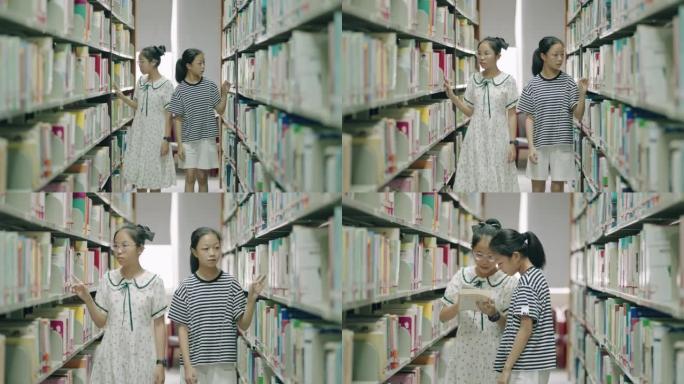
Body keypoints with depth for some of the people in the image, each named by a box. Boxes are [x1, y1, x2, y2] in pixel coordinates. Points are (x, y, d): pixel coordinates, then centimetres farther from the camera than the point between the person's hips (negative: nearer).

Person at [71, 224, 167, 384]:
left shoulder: (153, 282, -5)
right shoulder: (108, 279, 2)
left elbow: (159, 325, -2)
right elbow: (101, 322, 5)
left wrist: (160, 362, -5)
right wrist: (87, 298, -11)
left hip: (141, 358, -2)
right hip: (111, 357, 2)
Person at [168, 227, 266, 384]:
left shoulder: (231, 284, -1)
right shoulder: (186, 287, -3)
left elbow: (243, 324, -1)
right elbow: (183, 329, -1)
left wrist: (251, 298, -17)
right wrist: (187, 365, -7)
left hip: (224, 364, 0)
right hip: (195, 363, 0)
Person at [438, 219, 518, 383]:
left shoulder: (508, 282, -5)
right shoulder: (462, 276, 3)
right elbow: (443, 317, 3)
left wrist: (494, 314, -21)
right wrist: (458, 306, -17)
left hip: (495, 358, -2)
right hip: (465, 355, 2)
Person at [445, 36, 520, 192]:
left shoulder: (508, 80, -6)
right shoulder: (474, 79, 5)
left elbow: (512, 114, -3)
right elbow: (469, 111, 8)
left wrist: (512, 143, -9)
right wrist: (451, 95, -6)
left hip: (498, 137, -3)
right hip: (477, 136, 3)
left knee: (497, 180, 1)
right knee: (474, 178, 2)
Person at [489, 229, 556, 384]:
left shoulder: (527, 282, -15)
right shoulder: (536, 276, 15)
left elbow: (526, 328, -20)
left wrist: (506, 368, -19)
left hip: (526, 367, -10)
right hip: (535, 365, 10)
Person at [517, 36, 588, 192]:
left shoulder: (568, 82, -2)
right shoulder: (533, 85, -2)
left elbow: (578, 115, -5)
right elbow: (529, 119, 0)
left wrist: (582, 94, -21)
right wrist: (531, 146, -8)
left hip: (562, 145, 0)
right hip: (539, 145, 0)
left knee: (558, 187, 4)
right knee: (538, 187, 7)